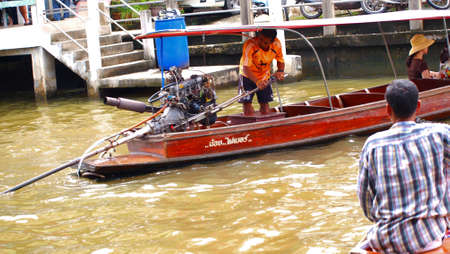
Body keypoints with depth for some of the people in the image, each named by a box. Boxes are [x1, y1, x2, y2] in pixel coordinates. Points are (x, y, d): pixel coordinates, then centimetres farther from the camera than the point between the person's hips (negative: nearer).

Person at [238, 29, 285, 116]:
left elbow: (280, 61, -1)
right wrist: (257, 82, -51)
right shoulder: (249, 45, -31)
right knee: (248, 112, -13)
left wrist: (280, 71, -23)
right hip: (247, 76, -4)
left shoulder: (276, 44, -18)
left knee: (265, 110, 3)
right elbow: (246, 68, -37)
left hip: (264, 77, 4)